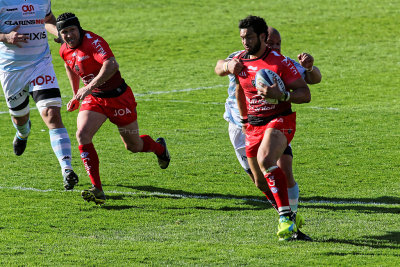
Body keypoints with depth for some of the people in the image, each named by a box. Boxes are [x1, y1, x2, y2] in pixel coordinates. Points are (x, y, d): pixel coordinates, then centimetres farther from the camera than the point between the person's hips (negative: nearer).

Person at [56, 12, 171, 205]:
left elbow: (112, 65, -42)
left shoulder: (93, 41, -25)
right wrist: (76, 95, 23)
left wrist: (90, 87, -47)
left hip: (118, 97, -5)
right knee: (82, 134, -21)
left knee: (133, 146, 9)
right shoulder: (65, 50, -2)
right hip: (93, 99, 5)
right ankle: (97, 189, -21)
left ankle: (159, 148, 48)